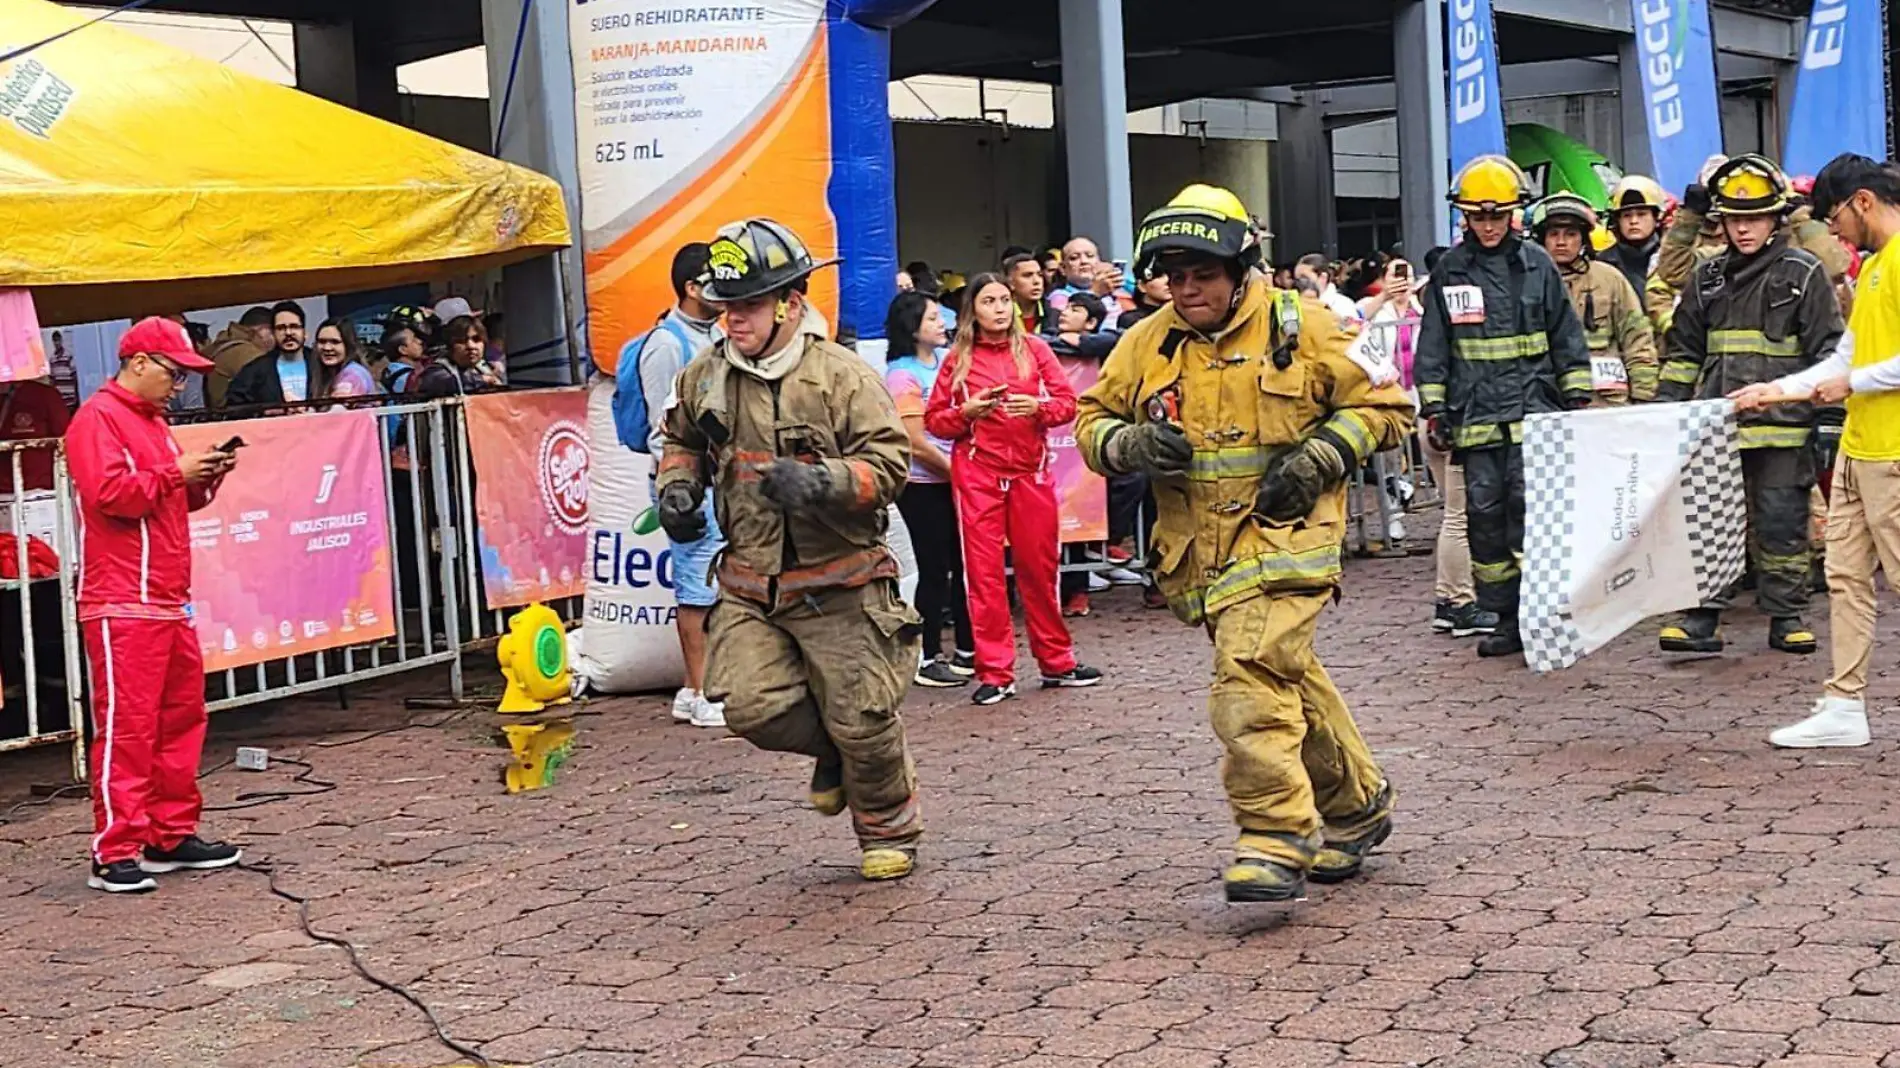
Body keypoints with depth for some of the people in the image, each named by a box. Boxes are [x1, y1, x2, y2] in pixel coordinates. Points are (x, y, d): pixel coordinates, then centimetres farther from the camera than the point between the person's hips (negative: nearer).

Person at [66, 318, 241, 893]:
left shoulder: (152, 420, 21)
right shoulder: (97, 418, -7)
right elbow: (110, 492, -20)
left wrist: (203, 479, 10)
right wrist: (175, 472, -13)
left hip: (169, 600, 9)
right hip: (122, 604, -9)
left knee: (182, 717, 11)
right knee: (125, 726, -9)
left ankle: (173, 836, 19)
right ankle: (114, 854, -6)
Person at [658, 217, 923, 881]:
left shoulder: (844, 376, -10)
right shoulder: (705, 379, 6)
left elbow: (888, 461, -14)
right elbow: (682, 441, 25)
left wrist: (822, 482, -30)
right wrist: (677, 487, 5)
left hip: (839, 586, -4)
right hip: (750, 589, 4)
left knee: (862, 719, 0)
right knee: (752, 706, -12)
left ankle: (889, 832, 28)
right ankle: (833, 753, 22)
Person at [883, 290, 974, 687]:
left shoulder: (946, 361, 8)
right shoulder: (902, 375, -12)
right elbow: (917, 445, -14)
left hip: (955, 480, 6)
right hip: (922, 486, -6)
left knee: (964, 564, 10)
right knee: (934, 570, -1)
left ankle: (966, 650, 21)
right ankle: (929, 658, 9)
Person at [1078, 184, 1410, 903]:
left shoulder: (1301, 329, -3)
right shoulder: (1147, 344, 6)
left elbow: (1381, 405, 4)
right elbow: (1093, 420, 14)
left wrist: (1318, 460, -11)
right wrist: (1130, 445, -9)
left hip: (1283, 534, -5)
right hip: (1198, 547, 5)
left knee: (1250, 675, -22)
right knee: (1289, 679, 16)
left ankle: (1276, 840, -19)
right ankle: (1355, 805, 34)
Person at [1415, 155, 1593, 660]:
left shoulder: (1536, 264, 6)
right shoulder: (1449, 271, 8)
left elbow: (1567, 338, 10)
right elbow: (1432, 348, 11)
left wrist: (1577, 398, 6)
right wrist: (1434, 409, 6)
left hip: (1532, 410, -2)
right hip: (1475, 413, 2)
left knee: (1529, 506, -12)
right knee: (1485, 514, 2)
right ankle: (1506, 618, 10)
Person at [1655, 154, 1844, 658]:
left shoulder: (1803, 273, 0)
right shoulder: (1708, 277, 12)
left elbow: (1828, 350, 0)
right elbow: (1684, 352, 18)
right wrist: (1666, 408, 13)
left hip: (1781, 426, -3)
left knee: (1781, 523, 3)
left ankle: (1786, 617, 14)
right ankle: (1701, 618, 6)